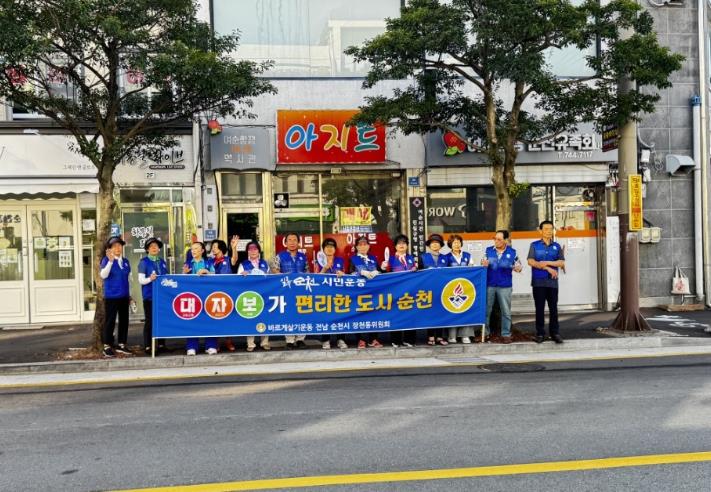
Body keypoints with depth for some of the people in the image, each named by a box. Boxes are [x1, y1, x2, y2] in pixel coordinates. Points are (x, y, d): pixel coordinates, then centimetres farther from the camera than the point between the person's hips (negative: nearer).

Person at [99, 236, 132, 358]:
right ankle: (107, 347, 6)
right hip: (111, 296, -6)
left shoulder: (125, 261, 11)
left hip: (124, 296, 6)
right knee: (110, 321, -2)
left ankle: (121, 345, 21)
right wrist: (110, 261, -32)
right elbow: (103, 275, -21)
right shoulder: (106, 260, -6)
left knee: (124, 320, 10)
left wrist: (129, 295, 19)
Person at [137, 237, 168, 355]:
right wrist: (150, 279, -25)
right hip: (149, 296, -5)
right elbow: (141, 280, -7)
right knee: (149, 321, 0)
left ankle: (161, 345, 16)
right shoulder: (144, 261, -2)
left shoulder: (162, 261, 13)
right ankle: (148, 346, 6)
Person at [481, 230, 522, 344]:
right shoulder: (488, 250, 2)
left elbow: (519, 265, 5)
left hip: (505, 286, -1)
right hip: (489, 285, 1)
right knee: (486, 310, 8)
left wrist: (517, 268, -18)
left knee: (506, 311, 3)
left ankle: (506, 334, 11)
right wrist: (484, 265, -18)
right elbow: (482, 264, 5)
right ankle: (485, 333, 19)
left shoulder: (512, 252, -1)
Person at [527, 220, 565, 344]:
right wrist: (548, 268, -12)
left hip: (552, 282, 1)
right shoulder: (534, 245, 5)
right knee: (539, 308, 2)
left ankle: (555, 333, 9)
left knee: (553, 308, 2)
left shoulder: (556, 246, 11)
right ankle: (540, 333, 8)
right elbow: (531, 262, -7)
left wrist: (547, 262, -12)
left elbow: (562, 263, 0)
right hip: (538, 282, -1)